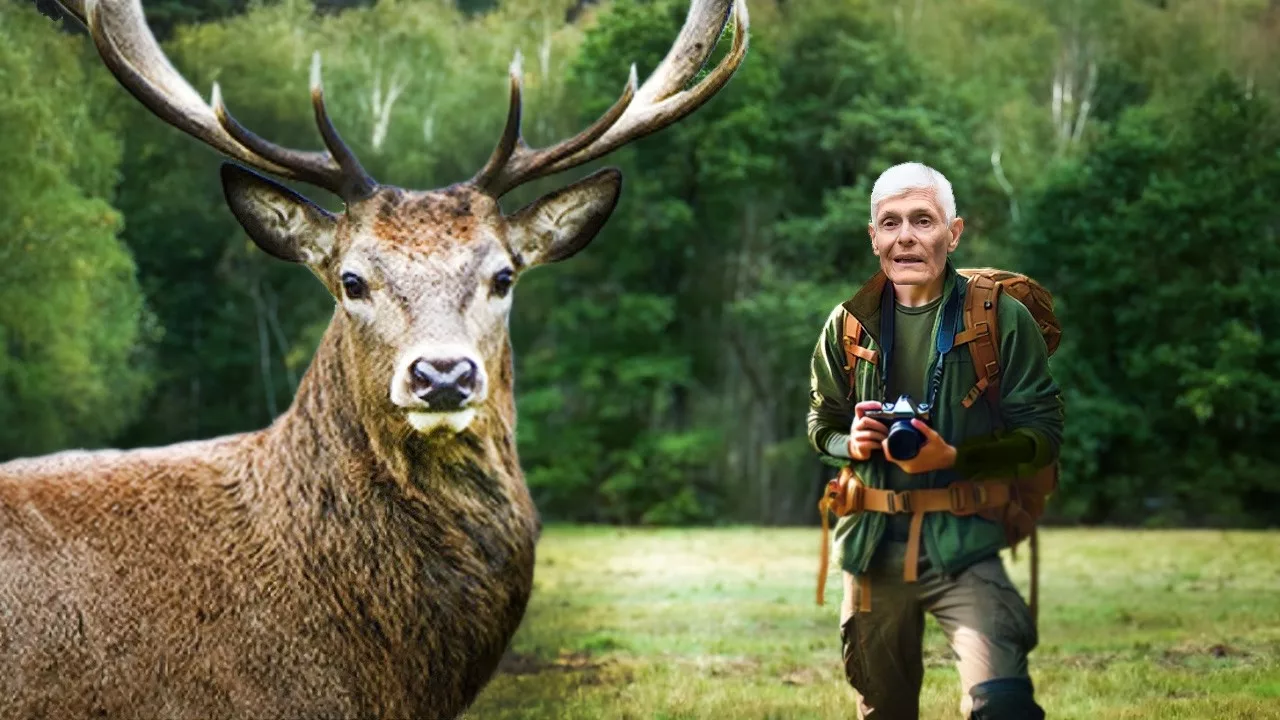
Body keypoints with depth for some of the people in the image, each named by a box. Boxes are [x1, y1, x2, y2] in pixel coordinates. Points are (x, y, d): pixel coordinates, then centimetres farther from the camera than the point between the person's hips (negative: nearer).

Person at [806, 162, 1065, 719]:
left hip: (963, 545, -4)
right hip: (871, 544, 4)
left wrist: (954, 457, -20)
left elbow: (1042, 433, -5)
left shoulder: (1002, 318, -5)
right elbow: (822, 425, 17)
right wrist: (851, 444, -6)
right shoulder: (850, 323, 5)